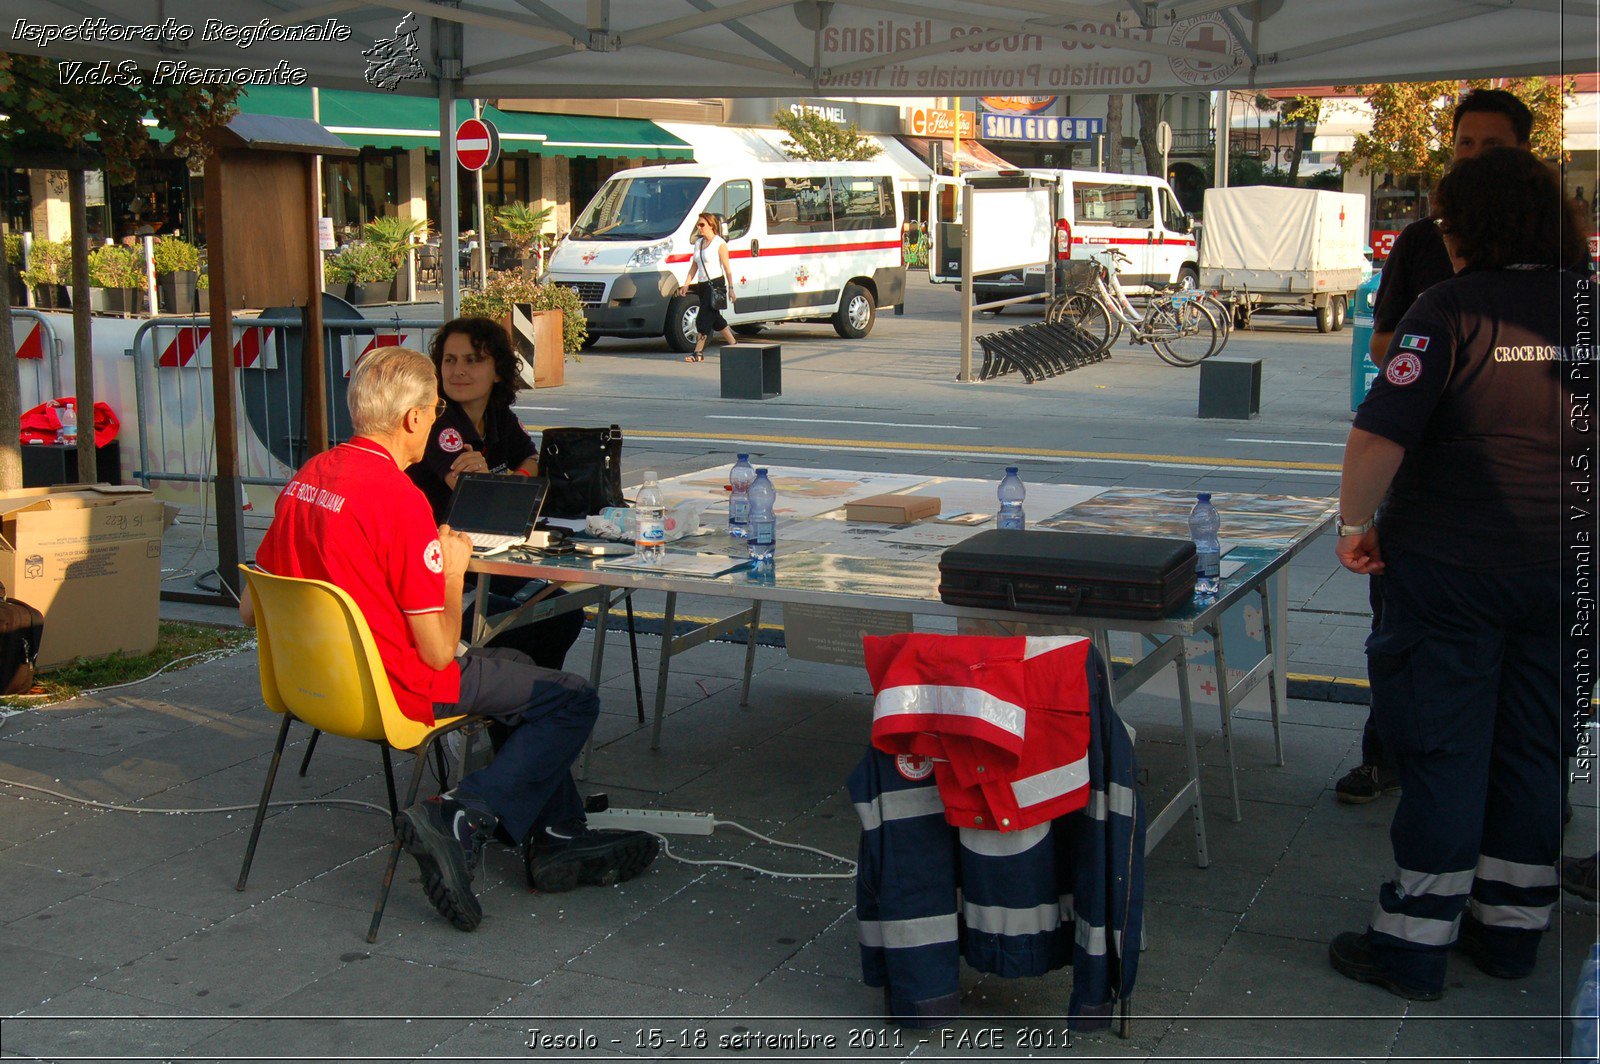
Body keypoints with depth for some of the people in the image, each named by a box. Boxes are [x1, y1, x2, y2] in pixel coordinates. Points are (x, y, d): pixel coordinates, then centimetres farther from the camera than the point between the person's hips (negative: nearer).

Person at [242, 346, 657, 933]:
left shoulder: (306, 477, 2)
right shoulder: (399, 497, -23)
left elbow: (250, 611, 10)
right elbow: (439, 652, -20)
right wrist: (454, 570, -3)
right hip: (397, 691, -9)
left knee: (514, 665, 27)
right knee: (573, 700, -2)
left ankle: (557, 840, 26)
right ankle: (457, 819, -10)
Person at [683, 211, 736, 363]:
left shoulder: (720, 244, -7)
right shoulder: (698, 243, 14)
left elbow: (727, 268, -9)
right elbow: (694, 266, 16)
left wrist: (730, 288, -12)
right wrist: (687, 284, 7)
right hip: (703, 285, 8)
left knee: (705, 317, -11)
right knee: (714, 318, 12)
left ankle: (698, 352, -12)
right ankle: (733, 344, 24)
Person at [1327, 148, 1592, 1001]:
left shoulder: (1453, 307, -14)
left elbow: (1381, 434, -19)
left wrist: (1355, 522, -5)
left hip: (1453, 570, -5)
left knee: (1440, 753, 3)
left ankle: (1412, 946, 9)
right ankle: (1511, 930, 26)